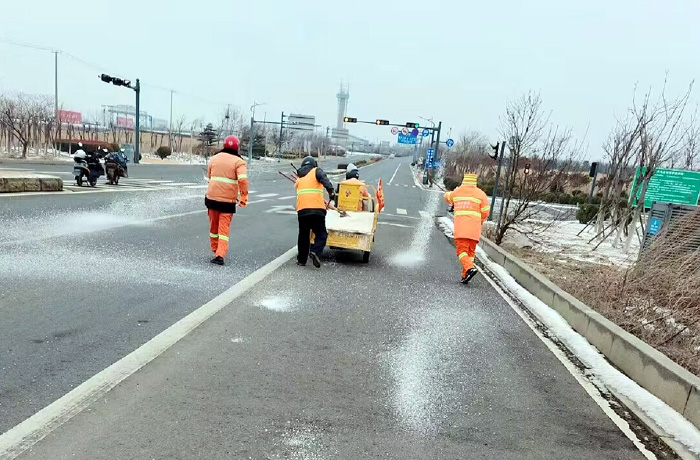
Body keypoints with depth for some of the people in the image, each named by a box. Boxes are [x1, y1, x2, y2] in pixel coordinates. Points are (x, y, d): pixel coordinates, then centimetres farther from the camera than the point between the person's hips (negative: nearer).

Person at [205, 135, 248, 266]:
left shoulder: (214, 158, 10)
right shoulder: (239, 162, -6)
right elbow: (243, 180, -20)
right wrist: (244, 196, -11)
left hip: (212, 197, 4)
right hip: (228, 200, -4)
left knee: (214, 225, 20)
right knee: (224, 229, 2)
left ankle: (215, 249, 34)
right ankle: (220, 255, -8)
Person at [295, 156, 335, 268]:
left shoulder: (299, 178, 25)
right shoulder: (316, 171, 10)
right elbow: (324, 179, -13)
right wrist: (331, 190, -26)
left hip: (302, 209, 4)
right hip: (317, 209, -4)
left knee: (303, 235, 15)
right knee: (321, 233, 3)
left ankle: (301, 259, 18)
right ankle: (315, 252, -20)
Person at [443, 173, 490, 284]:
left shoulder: (457, 192, 11)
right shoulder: (480, 194, 6)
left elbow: (447, 197, 32)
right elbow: (485, 212, 4)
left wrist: (451, 203, 55)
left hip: (460, 227, -1)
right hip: (474, 229, 1)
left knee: (462, 250, -5)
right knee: (471, 251, 8)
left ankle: (470, 268, -28)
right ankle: (465, 276, 5)